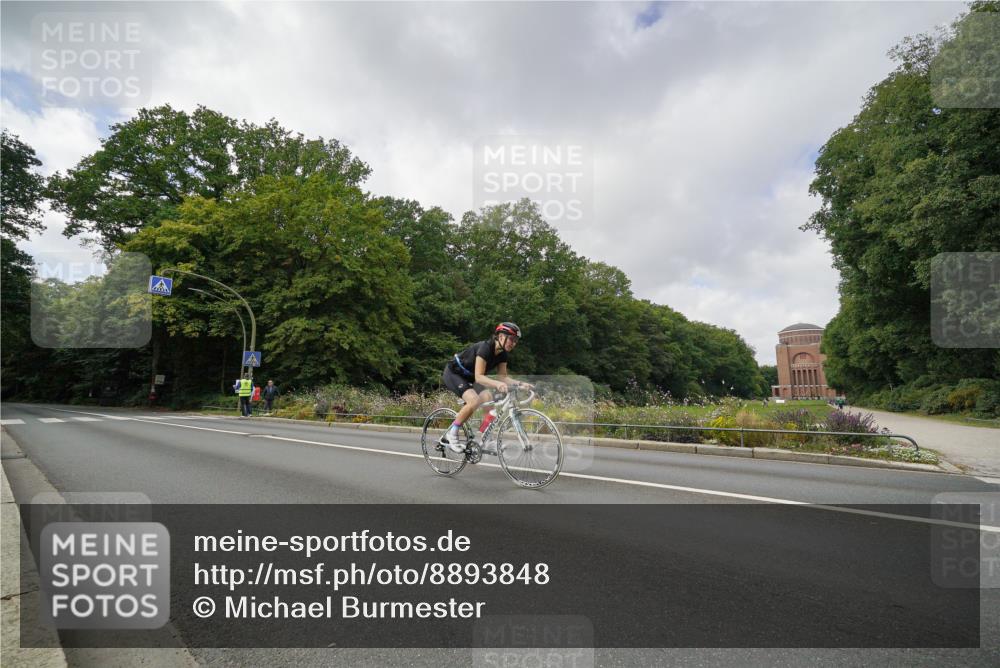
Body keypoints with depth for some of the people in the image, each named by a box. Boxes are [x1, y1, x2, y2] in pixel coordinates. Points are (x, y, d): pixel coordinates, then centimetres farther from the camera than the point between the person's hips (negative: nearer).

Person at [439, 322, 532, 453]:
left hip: (468, 377, 8)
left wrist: (520, 384, -22)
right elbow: (479, 377, -37)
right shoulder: (485, 347, -31)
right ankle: (451, 435, -12)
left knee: (489, 400, -13)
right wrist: (497, 384, -53)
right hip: (453, 373, -8)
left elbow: (503, 376, -7)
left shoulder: (502, 354, -8)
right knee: (474, 400, -28)